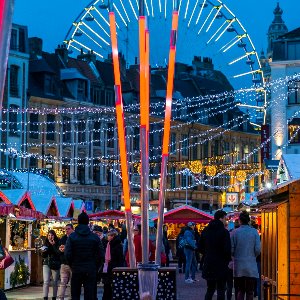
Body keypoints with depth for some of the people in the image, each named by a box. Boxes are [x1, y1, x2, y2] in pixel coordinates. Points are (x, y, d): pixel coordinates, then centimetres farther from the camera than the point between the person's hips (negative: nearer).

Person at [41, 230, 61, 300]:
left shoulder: (57, 243, -3)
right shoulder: (46, 244, 9)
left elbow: (59, 253, -16)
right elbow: (43, 256, 14)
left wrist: (53, 245, -20)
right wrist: (43, 252, -7)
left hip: (55, 265, -2)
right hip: (46, 264, 2)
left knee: (55, 282, 5)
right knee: (46, 282, -10)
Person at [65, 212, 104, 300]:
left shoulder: (72, 236, -5)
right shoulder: (95, 237, -2)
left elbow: (67, 254, -10)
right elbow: (101, 255, -3)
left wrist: (72, 265, 6)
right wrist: (95, 267, 9)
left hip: (76, 270, 0)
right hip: (91, 271, 0)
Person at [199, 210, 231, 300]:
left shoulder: (205, 231, 6)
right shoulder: (224, 232, -12)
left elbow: (200, 247, 10)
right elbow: (227, 249, -17)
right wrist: (229, 259, -1)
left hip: (208, 264, 5)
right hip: (221, 264, -5)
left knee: (210, 289, 15)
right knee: (221, 290, 1)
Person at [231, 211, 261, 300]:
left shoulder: (235, 232, -4)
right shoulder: (254, 232, -5)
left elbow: (231, 249, -5)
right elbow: (258, 249, -7)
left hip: (238, 266, 1)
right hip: (251, 266, -1)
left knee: (240, 290, 10)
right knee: (250, 291, 4)